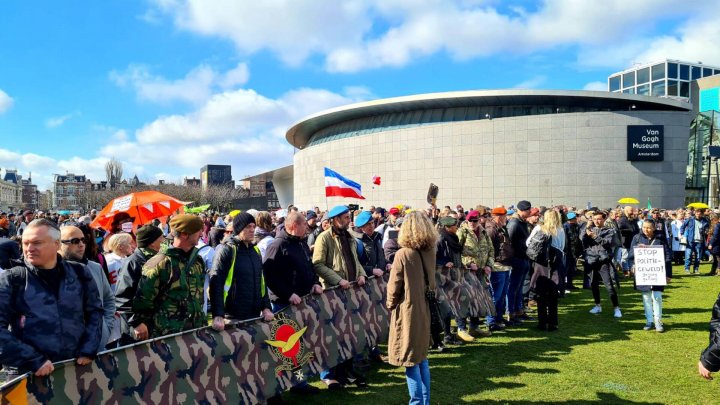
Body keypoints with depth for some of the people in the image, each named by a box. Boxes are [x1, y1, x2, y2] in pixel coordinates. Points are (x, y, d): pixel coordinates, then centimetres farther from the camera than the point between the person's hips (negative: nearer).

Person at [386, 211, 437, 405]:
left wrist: (390, 304, 5)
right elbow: (430, 281, 5)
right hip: (424, 309, 6)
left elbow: (394, 286, -10)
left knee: (410, 360, 3)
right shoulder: (430, 252, -2)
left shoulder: (403, 254, -17)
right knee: (422, 356, 18)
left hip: (407, 311, -6)